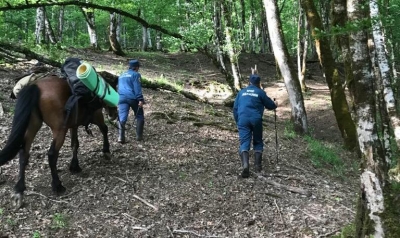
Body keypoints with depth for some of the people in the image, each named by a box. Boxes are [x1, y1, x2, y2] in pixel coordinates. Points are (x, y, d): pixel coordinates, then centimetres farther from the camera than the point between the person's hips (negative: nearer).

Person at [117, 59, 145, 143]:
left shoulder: (121, 75, 26)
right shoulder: (136, 74, 3)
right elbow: (137, 88, -10)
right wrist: (140, 99, -16)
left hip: (121, 98, 5)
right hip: (132, 98, -5)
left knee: (122, 118, -5)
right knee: (139, 116, 11)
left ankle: (121, 137, -20)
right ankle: (139, 136, 9)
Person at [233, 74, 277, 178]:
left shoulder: (242, 92, 15)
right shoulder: (260, 92, 6)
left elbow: (235, 108, 14)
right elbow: (270, 105, 14)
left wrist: (237, 121, 21)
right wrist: (275, 105, 36)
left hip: (243, 119, 1)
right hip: (256, 119, -1)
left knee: (244, 143, -5)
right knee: (258, 142, 15)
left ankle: (245, 165, -25)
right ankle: (257, 166, 12)